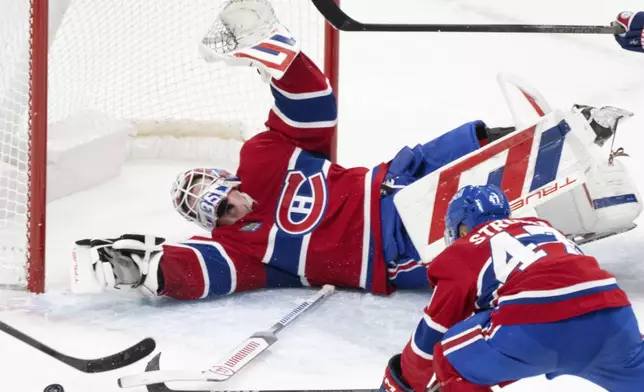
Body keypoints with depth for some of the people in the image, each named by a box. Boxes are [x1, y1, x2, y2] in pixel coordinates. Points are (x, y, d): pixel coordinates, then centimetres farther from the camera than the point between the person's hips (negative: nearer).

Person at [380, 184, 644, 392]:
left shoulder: (462, 253, 21)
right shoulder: (542, 228, 37)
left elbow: (433, 334, 23)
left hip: (538, 326, -5)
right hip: (610, 313, 5)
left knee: (451, 359, 17)